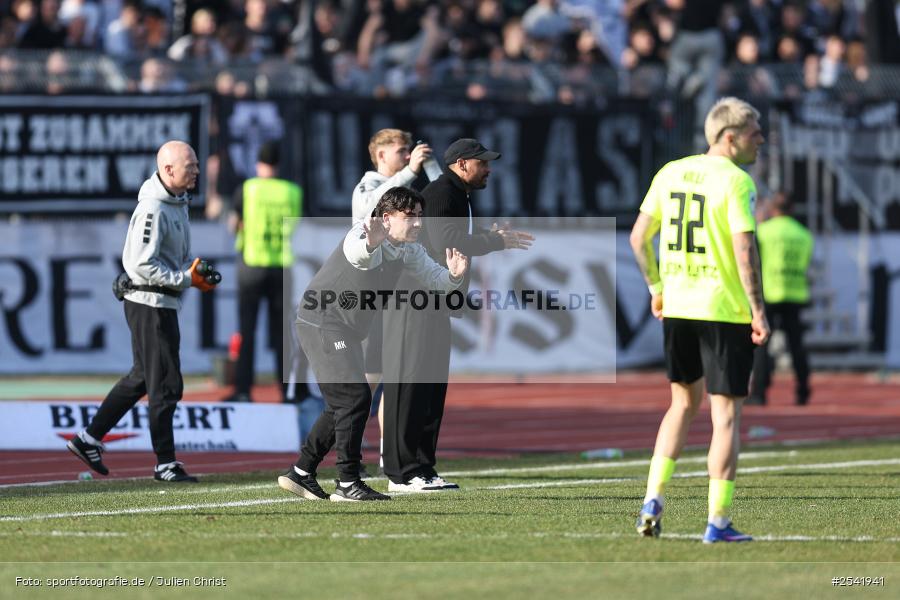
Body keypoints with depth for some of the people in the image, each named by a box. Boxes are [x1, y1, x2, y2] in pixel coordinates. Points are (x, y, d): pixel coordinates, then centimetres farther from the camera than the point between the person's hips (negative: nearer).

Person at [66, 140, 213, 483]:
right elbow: (142, 265, -25)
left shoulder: (177, 202, 11)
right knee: (165, 384, -4)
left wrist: (197, 273, 4)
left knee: (142, 377, 18)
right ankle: (165, 464, 3)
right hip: (150, 303, -10)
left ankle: (89, 440, 25)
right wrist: (186, 280, -22)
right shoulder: (152, 208, -21)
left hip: (165, 304, 10)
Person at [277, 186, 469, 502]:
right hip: (321, 322, -10)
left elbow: (434, 278, 4)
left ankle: (300, 473, 25)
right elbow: (358, 256, -47)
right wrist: (370, 245, -72)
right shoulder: (365, 233, -24)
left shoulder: (409, 250, 4)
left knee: (342, 405, 15)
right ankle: (348, 483, -14)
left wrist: (453, 275, -20)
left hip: (346, 331, 10)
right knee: (356, 396, -16)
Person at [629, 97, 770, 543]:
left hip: (677, 307, 6)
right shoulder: (736, 182, -12)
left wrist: (656, 288, 22)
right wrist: (758, 310, -14)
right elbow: (744, 250, -19)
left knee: (683, 403, 22)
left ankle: (652, 500, 13)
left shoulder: (671, 173, 8)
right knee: (726, 413, 1)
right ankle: (718, 523, 0)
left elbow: (639, 237, 11)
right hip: (725, 310, -6)